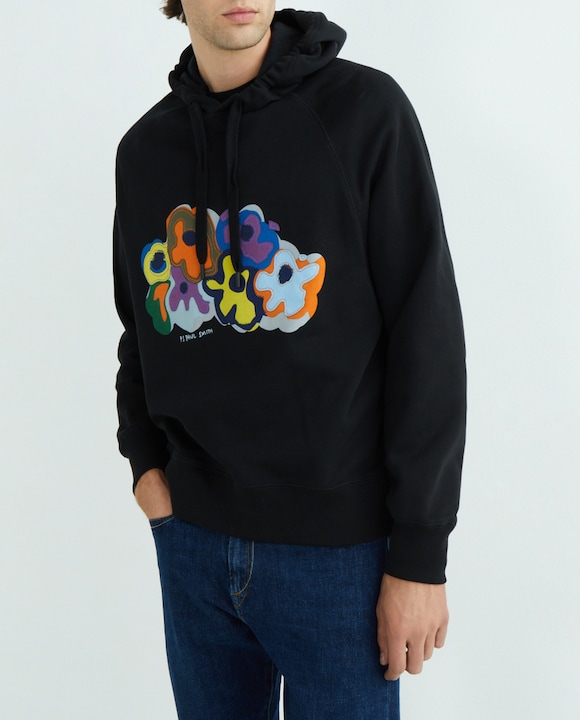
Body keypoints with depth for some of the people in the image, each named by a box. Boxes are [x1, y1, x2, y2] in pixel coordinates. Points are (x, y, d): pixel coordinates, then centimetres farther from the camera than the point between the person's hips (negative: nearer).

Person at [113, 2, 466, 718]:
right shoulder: (144, 148, 6)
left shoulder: (364, 108, -8)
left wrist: (420, 553, -11)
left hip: (335, 547, -4)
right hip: (190, 537, 4)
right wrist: (144, 458, 1)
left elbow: (427, 337, -10)